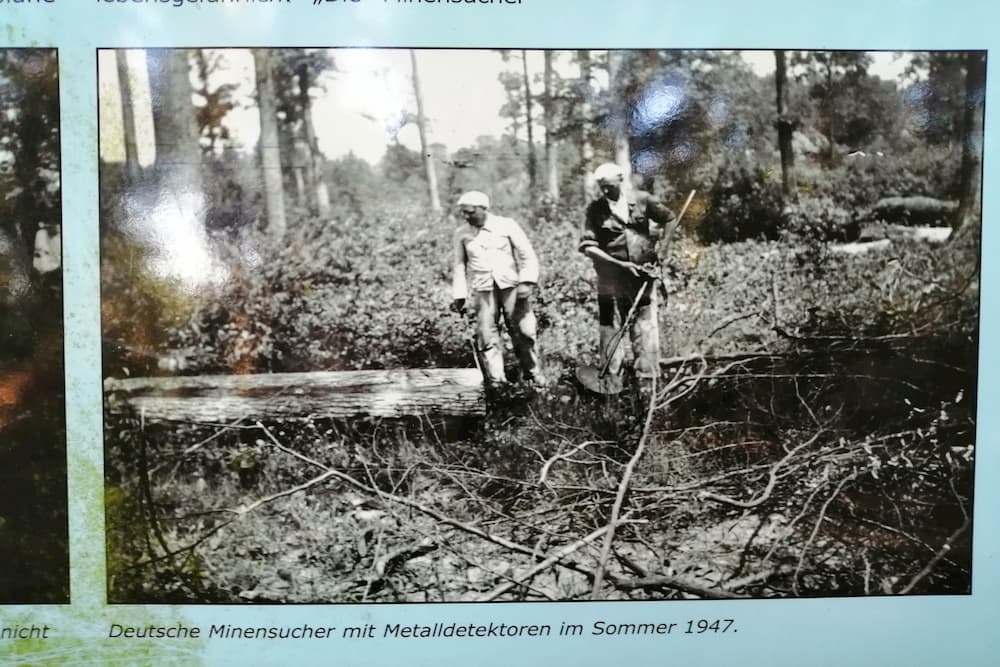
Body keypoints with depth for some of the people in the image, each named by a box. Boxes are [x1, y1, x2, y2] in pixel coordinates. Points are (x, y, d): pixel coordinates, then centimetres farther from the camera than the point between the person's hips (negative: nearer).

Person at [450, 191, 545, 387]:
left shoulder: (506, 225, -2)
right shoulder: (462, 233, 5)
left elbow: (527, 255, 0)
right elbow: (459, 265, 13)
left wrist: (527, 282, -11)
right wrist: (459, 295, 9)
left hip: (511, 285, -2)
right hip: (483, 290, 2)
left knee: (523, 330, -1)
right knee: (487, 334, -4)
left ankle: (532, 372, 16)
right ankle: (496, 380, 6)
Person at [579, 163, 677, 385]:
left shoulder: (642, 200, 0)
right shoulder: (595, 209, -3)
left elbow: (669, 219, 14)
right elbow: (588, 247, -9)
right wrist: (620, 264, -15)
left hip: (643, 274, 0)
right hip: (611, 279, 0)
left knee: (645, 328, 2)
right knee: (608, 325, 5)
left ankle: (647, 378, 11)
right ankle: (611, 377, 14)